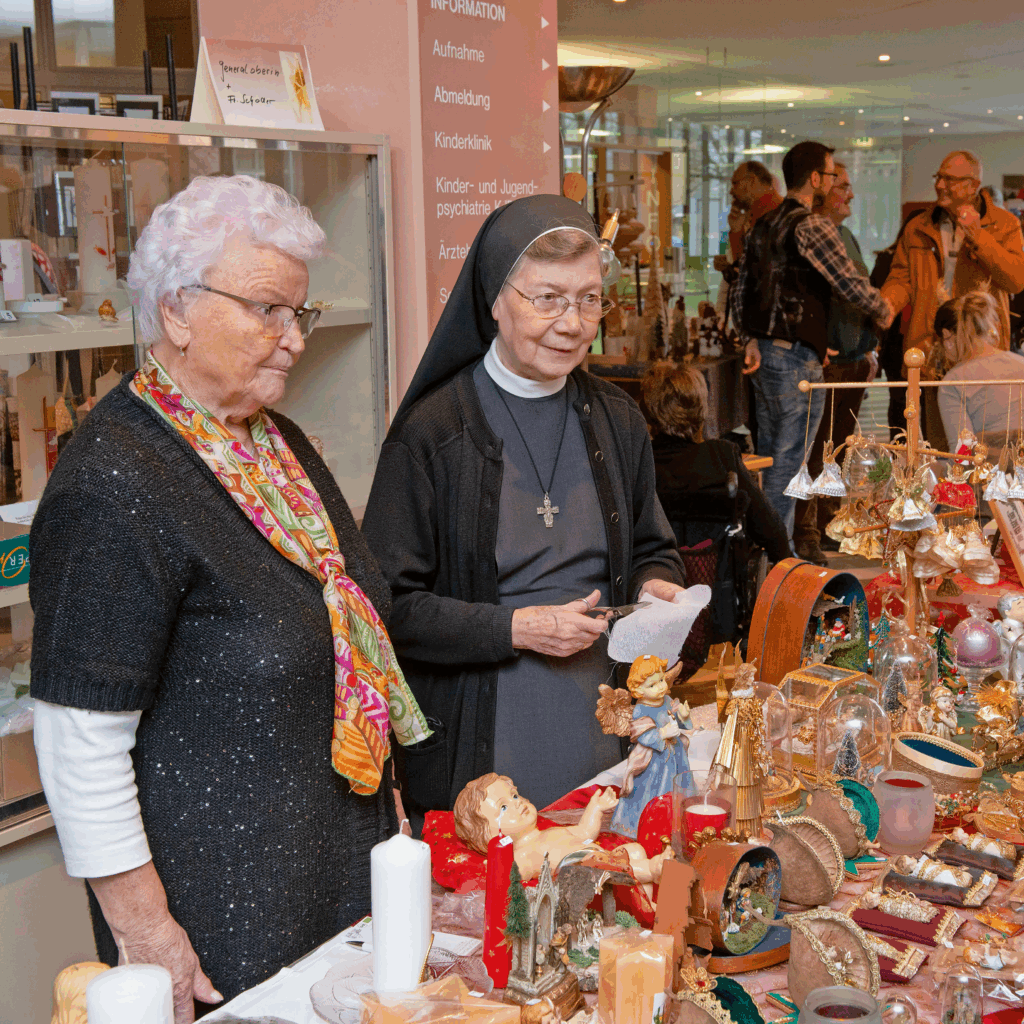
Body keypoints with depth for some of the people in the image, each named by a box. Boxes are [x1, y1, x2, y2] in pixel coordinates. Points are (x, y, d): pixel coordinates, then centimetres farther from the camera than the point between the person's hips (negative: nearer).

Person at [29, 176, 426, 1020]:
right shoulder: (115, 486, -21)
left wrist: (385, 801, 20)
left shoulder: (279, 445, 7)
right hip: (221, 903, -8)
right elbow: (79, 743, -21)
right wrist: (142, 927, -19)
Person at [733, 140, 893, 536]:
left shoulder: (762, 225, 13)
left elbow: (741, 288, 15)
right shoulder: (812, 226, -13)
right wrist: (882, 311, 4)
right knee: (788, 459, -3)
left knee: (768, 455, 16)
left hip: (764, 351, 9)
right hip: (796, 356, -9)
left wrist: (753, 339, 15)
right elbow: (850, 282, -13)